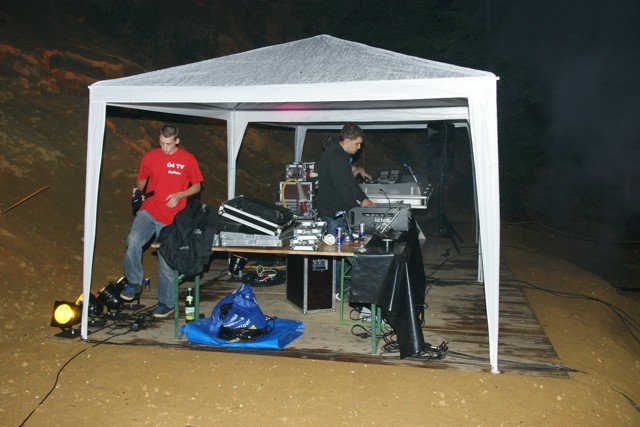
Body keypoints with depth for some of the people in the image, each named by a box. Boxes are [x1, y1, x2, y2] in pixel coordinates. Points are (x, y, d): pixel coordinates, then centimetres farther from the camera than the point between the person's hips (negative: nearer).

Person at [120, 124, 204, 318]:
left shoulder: (188, 159, -1)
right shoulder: (150, 157, 5)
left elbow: (197, 186, 6)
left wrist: (179, 195, -11)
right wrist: (139, 189, -3)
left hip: (171, 218, -1)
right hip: (149, 210, 2)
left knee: (167, 262, 4)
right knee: (133, 240, -26)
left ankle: (166, 302, 22)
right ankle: (134, 282, -2)